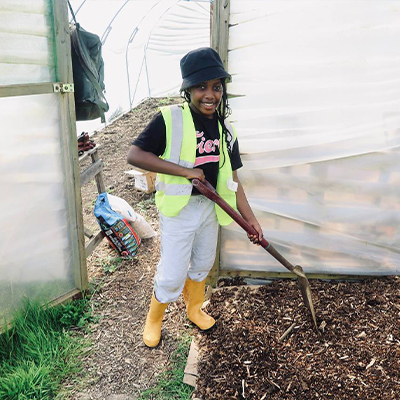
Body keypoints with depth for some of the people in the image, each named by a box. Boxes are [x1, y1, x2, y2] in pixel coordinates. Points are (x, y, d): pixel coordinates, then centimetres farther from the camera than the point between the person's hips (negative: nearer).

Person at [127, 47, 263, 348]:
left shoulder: (225, 130, 3)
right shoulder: (170, 119, -14)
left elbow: (231, 179, 5)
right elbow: (135, 155, -22)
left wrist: (251, 219, 1)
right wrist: (185, 170, -26)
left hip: (211, 208, 6)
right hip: (179, 209, -5)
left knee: (202, 265, 23)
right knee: (172, 275, 2)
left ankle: (195, 309, 49)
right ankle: (154, 319, 31)